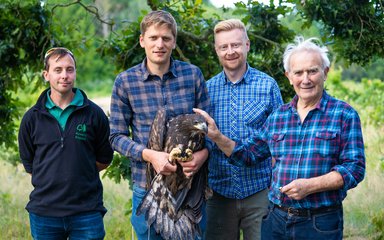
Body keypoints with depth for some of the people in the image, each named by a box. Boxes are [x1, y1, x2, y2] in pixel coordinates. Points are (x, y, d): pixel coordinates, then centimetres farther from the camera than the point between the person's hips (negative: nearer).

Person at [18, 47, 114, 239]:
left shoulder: (94, 114, 1)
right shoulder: (32, 118, 4)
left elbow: (104, 159, 10)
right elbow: (29, 164, 13)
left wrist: (79, 173, 5)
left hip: (87, 213, -1)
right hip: (44, 212, 1)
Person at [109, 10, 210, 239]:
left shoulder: (193, 74, 0)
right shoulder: (125, 82, -3)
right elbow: (117, 136, -1)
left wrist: (204, 152, -16)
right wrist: (149, 154, -18)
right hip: (147, 187, -1)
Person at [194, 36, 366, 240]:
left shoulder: (344, 115, -4)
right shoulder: (277, 117, 10)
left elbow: (355, 168, -9)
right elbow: (248, 154, 16)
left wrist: (310, 186, -18)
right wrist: (217, 137, 1)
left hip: (321, 224, -4)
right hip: (276, 219, 4)